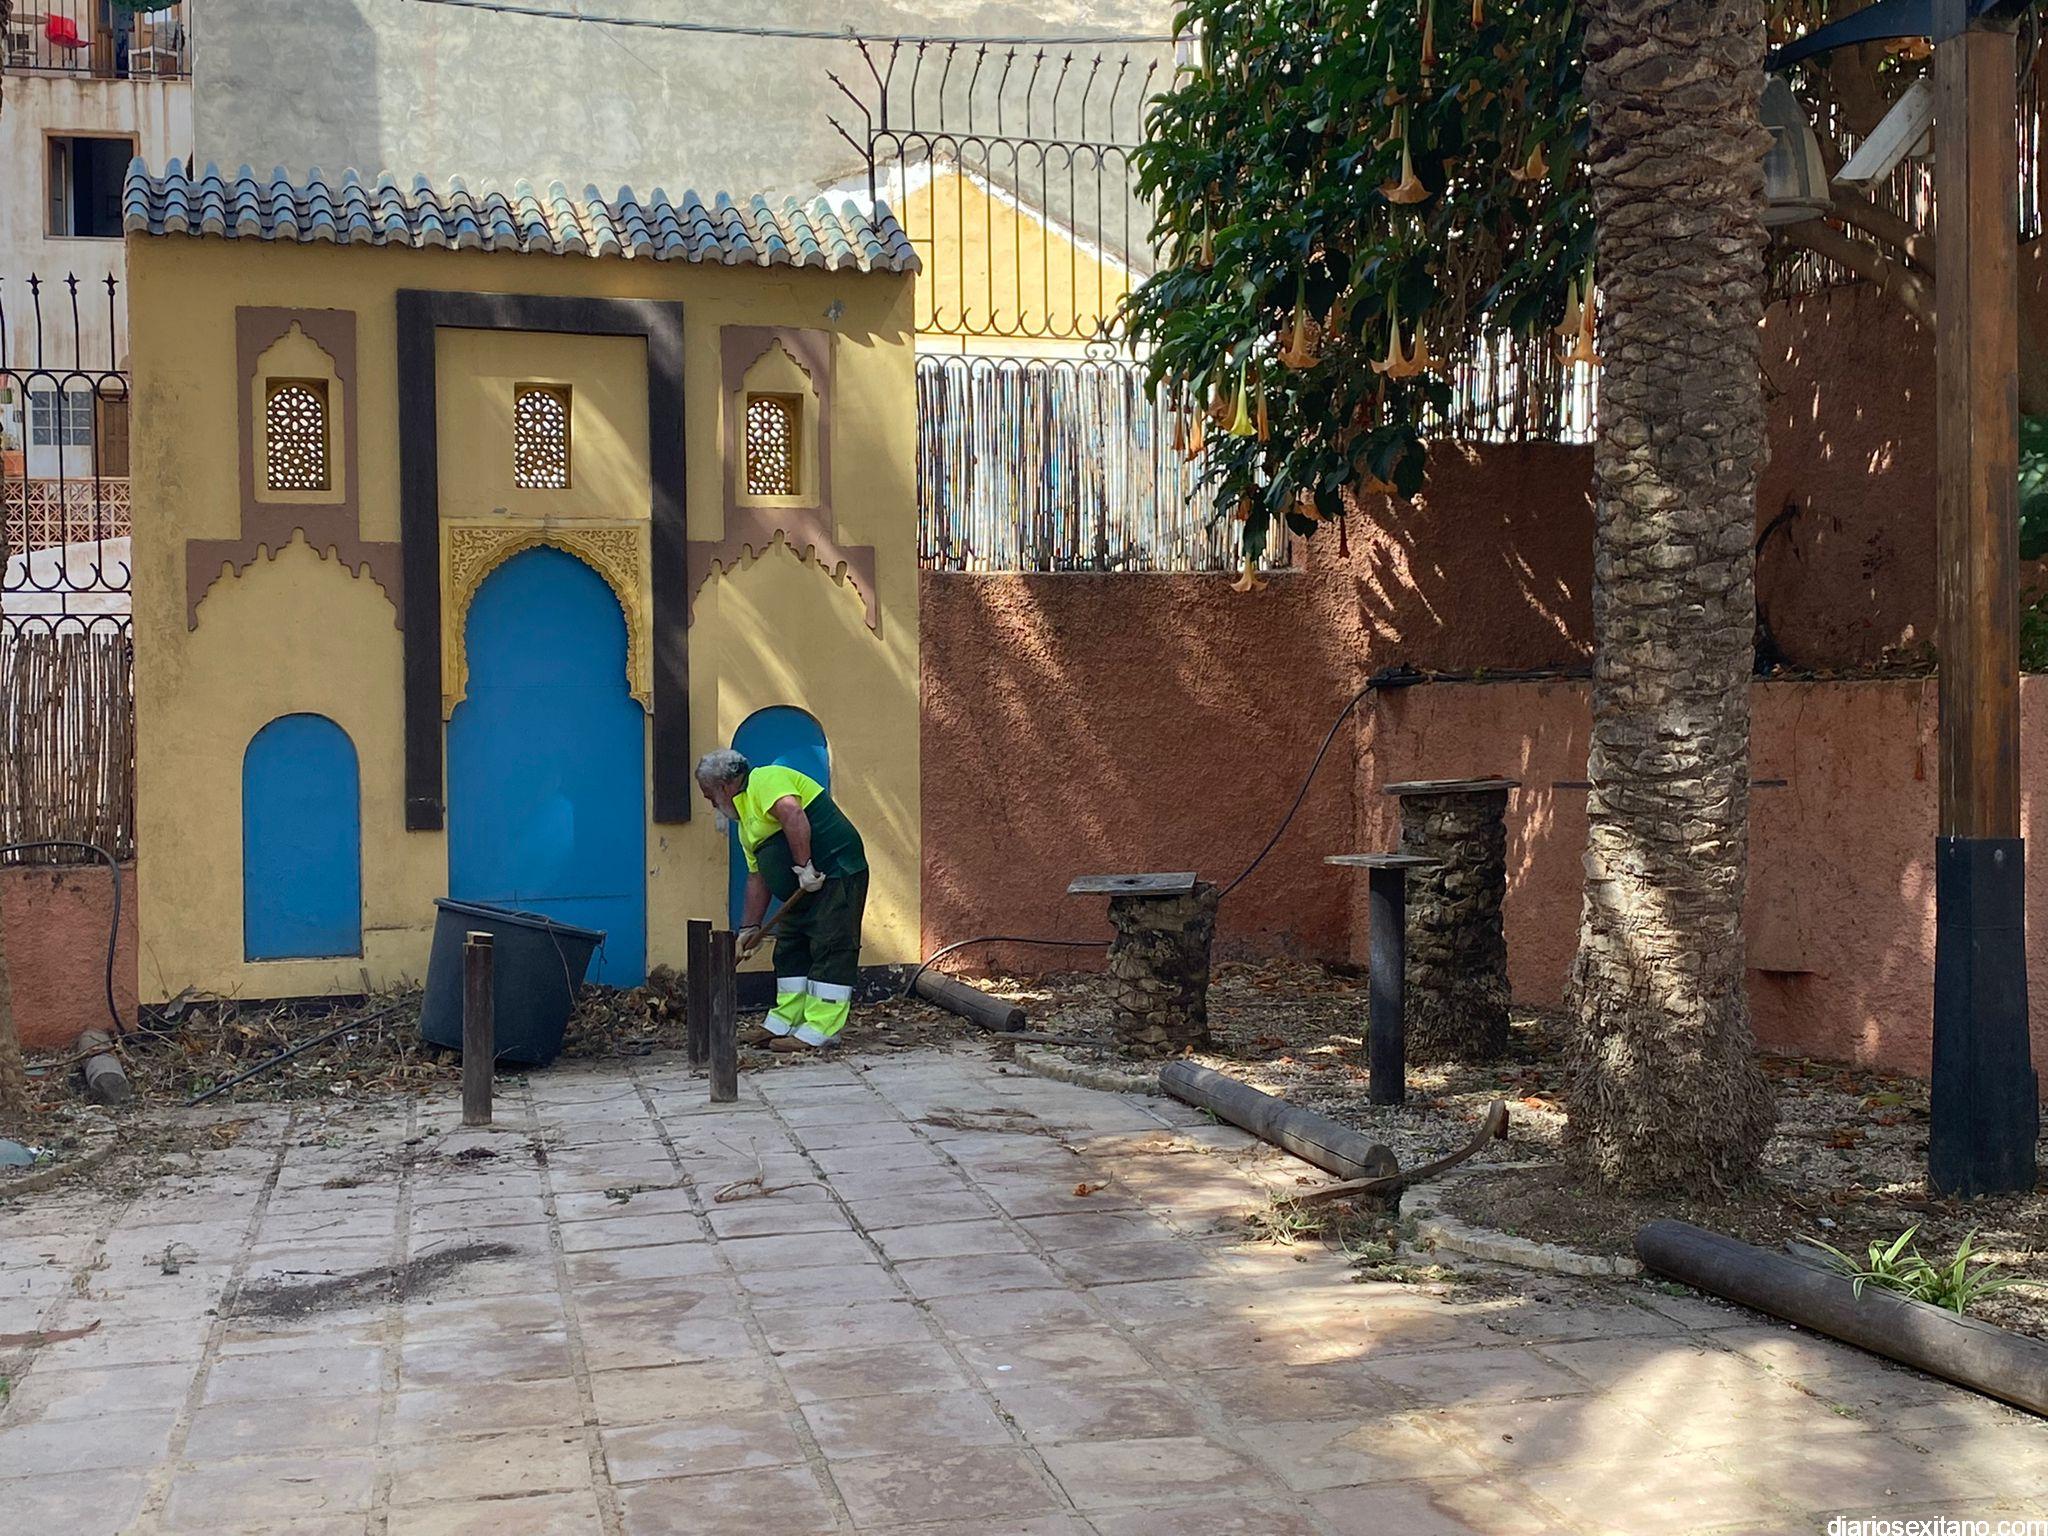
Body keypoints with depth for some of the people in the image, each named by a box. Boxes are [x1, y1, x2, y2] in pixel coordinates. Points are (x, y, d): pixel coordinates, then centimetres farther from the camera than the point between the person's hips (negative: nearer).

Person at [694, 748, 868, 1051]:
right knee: (790, 950, 13)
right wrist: (750, 928, 18)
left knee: (830, 949, -9)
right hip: (805, 887, 11)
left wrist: (804, 867, -28)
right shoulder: (747, 817, 22)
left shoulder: (765, 780, -8)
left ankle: (819, 1031, -11)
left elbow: (792, 815, -27)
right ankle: (783, 1023, 20)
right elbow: (757, 878, 22)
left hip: (836, 874, -11)